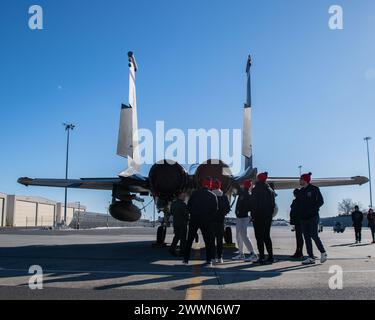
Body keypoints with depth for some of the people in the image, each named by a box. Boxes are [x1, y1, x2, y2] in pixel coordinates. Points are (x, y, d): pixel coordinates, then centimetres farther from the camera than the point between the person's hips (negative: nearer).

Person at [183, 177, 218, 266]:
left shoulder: (195, 193, 2)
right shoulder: (213, 196, 0)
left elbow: (188, 206, 3)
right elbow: (215, 210, 1)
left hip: (194, 219, 1)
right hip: (206, 220, -1)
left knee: (189, 239, 10)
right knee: (208, 240, 7)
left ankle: (186, 259, 11)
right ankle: (209, 260, 2)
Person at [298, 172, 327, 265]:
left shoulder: (314, 189, -3)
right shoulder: (301, 191, 15)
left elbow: (320, 201, -6)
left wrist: (313, 209, -14)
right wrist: (300, 214, 5)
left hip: (313, 216, -6)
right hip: (303, 217, 7)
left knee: (314, 235, -11)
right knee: (307, 237, 4)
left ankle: (323, 252, 11)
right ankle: (311, 258, 7)